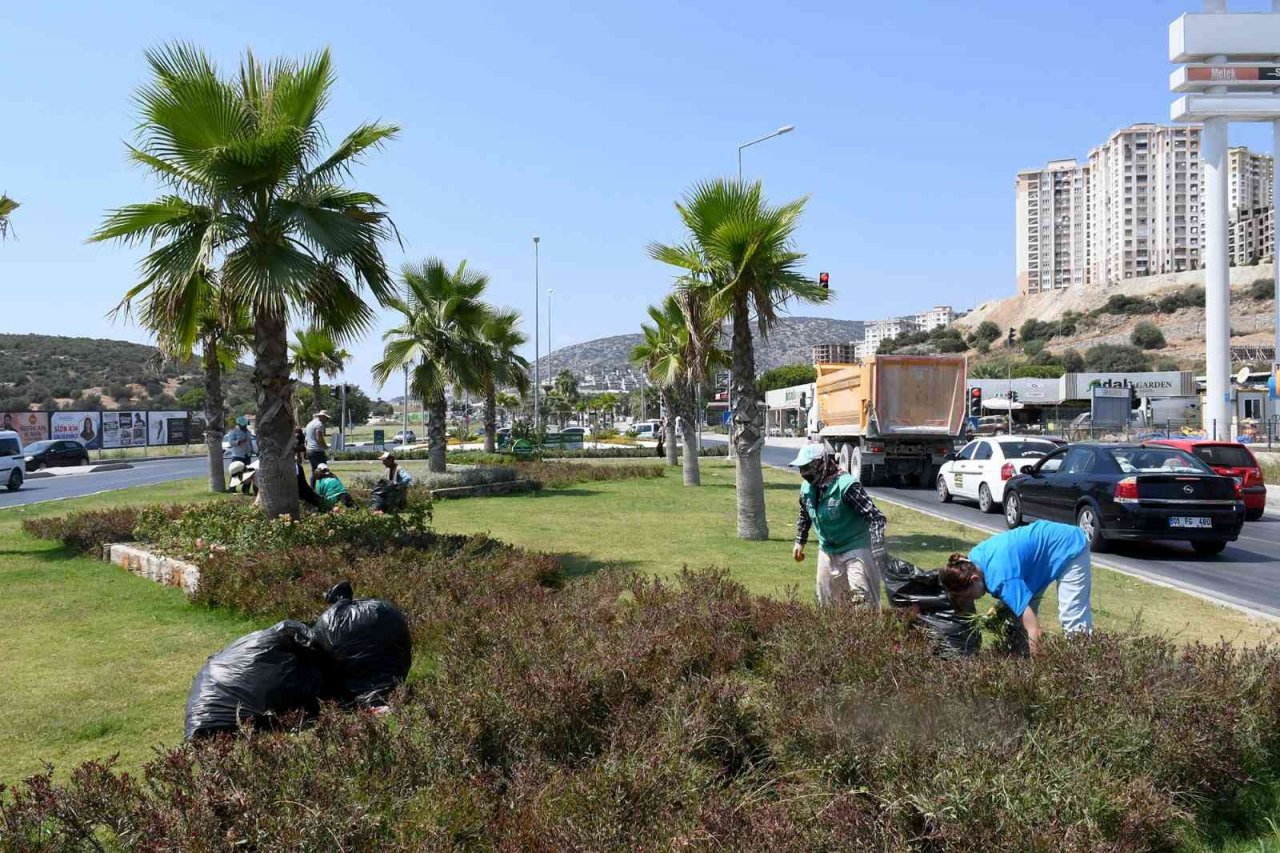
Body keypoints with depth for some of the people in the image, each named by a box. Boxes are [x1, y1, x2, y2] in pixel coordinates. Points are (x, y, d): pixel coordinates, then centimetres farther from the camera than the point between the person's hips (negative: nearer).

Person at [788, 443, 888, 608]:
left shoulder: (846, 485, -25)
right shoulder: (807, 487, -2)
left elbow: (876, 517, -27)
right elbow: (804, 515, 20)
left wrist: (877, 550, -33)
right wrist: (800, 541, 21)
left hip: (855, 549, -7)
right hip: (827, 551, 7)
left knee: (863, 600, -10)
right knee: (827, 602, 17)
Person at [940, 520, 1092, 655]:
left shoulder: (1000, 578, -35)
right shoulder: (974, 557, -11)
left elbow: (1034, 632, -35)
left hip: (1071, 548, -9)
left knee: (1072, 617, -16)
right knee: (1021, 612, 5)